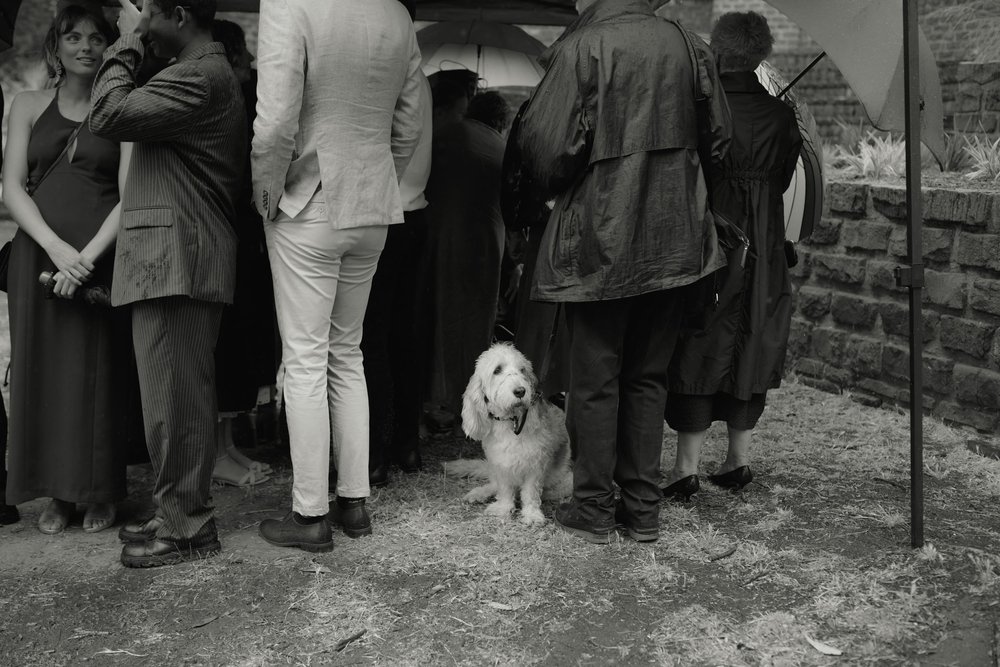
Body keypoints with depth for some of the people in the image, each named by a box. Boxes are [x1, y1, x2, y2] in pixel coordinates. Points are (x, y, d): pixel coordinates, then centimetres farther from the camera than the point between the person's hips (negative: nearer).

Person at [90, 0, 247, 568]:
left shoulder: (199, 77, -12)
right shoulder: (211, 73, 22)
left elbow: (110, 115, -17)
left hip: (176, 258, -11)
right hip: (178, 259, 11)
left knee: (174, 396, -5)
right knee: (183, 394, 14)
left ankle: (187, 528, 3)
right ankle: (180, 512, 24)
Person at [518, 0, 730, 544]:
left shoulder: (579, 48, -13)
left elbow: (545, 148, -13)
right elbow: (716, 133, 9)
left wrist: (556, 185, 8)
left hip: (599, 240, -4)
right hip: (670, 239, 5)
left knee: (595, 379, 7)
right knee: (648, 376, 14)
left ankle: (594, 509, 16)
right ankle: (643, 509, 20)